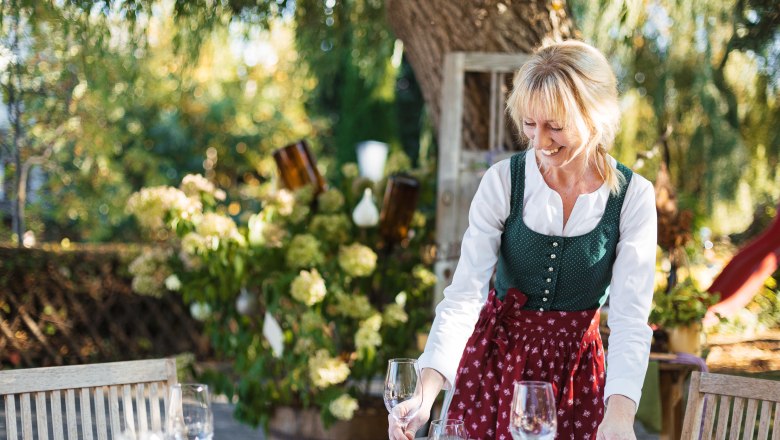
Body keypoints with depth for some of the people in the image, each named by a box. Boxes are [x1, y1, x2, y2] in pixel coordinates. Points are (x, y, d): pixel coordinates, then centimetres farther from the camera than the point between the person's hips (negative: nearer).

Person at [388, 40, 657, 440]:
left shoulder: (633, 196, -11)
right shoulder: (502, 181, -12)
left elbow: (630, 316, -16)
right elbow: (465, 292, -17)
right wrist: (427, 388, -32)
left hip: (576, 368, 0)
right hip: (495, 360, 0)